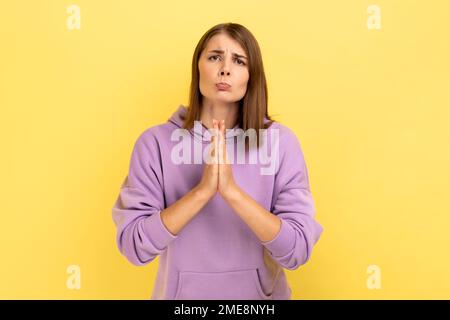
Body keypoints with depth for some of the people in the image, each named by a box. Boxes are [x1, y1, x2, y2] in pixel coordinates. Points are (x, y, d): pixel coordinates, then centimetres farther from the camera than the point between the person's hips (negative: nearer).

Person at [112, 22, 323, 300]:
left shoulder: (280, 141, -12)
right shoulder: (155, 141, -11)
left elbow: (298, 251, -16)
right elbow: (133, 246, -15)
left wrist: (232, 191, -28)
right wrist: (202, 190, -26)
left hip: (260, 294, 0)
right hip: (180, 294, 0)